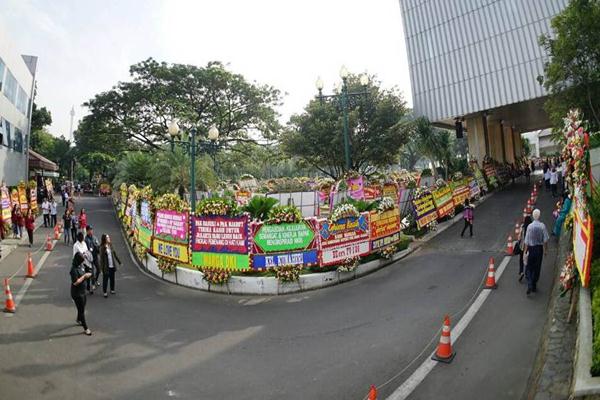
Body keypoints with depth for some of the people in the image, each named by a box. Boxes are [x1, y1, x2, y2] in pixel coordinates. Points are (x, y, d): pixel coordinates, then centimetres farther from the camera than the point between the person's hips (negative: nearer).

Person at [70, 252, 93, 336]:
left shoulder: (81, 266, 1)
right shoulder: (74, 269, -25)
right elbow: (75, 282, -28)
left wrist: (87, 275, -1)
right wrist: (84, 276, -24)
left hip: (82, 291, 9)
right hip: (77, 293, -9)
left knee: (82, 307, 26)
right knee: (81, 310, 1)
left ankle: (78, 320, 52)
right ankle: (86, 328, 10)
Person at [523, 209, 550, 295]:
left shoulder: (530, 226, -14)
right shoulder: (542, 226, -10)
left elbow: (527, 240, -10)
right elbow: (545, 239, -4)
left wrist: (525, 251, -2)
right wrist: (545, 249, 9)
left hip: (531, 248, -2)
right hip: (539, 248, 2)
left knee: (529, 268, 9)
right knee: (537, 268, 14)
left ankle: (530, 285, -8)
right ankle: (534, 286, 23)